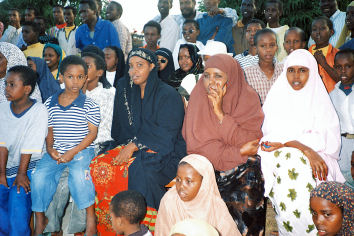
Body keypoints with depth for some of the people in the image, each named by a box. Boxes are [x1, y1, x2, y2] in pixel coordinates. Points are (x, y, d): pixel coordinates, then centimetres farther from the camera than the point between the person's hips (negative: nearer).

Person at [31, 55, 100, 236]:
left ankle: (90, 217, -14)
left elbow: (92, 133, -4)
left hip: (81, 149, -3)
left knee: (79, 174, -32)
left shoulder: (89, 105, -1)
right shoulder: (50, 103, 9)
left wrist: (73, 152, -14)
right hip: (56, 152, 4)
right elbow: (49, 130, 15)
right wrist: (50, 148, -4)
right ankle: (39, 220, 0)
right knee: (39, 175, -19)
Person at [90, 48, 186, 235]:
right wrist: (125, 146, -2)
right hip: (129, 146, 6)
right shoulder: (125, 90, 12)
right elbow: (119, 130, 16)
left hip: (163, 152, -5)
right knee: (99, 165, -20)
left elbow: (165, 134, -14)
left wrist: (134, 146, -19)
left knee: (139, 170, -36)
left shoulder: (168, 95, -6)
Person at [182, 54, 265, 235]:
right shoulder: (199, 97, -2)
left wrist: (221, 113, -18)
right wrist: (237, 152, -16)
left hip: (242, 168, 0)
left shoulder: (248, 98, -3)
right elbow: (196, 144, -9)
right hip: (208, 165, 1)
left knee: (243, 199, -23)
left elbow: (249, 142, -11)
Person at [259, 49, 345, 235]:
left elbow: (331, 142, 1)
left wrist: (288, 143, -14)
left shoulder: (320, 100, 13)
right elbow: (271, 136, 0)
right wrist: (305, 148, -17)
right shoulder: (276, 98, 13)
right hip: (280, 158, 0)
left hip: (316, 159, 0)